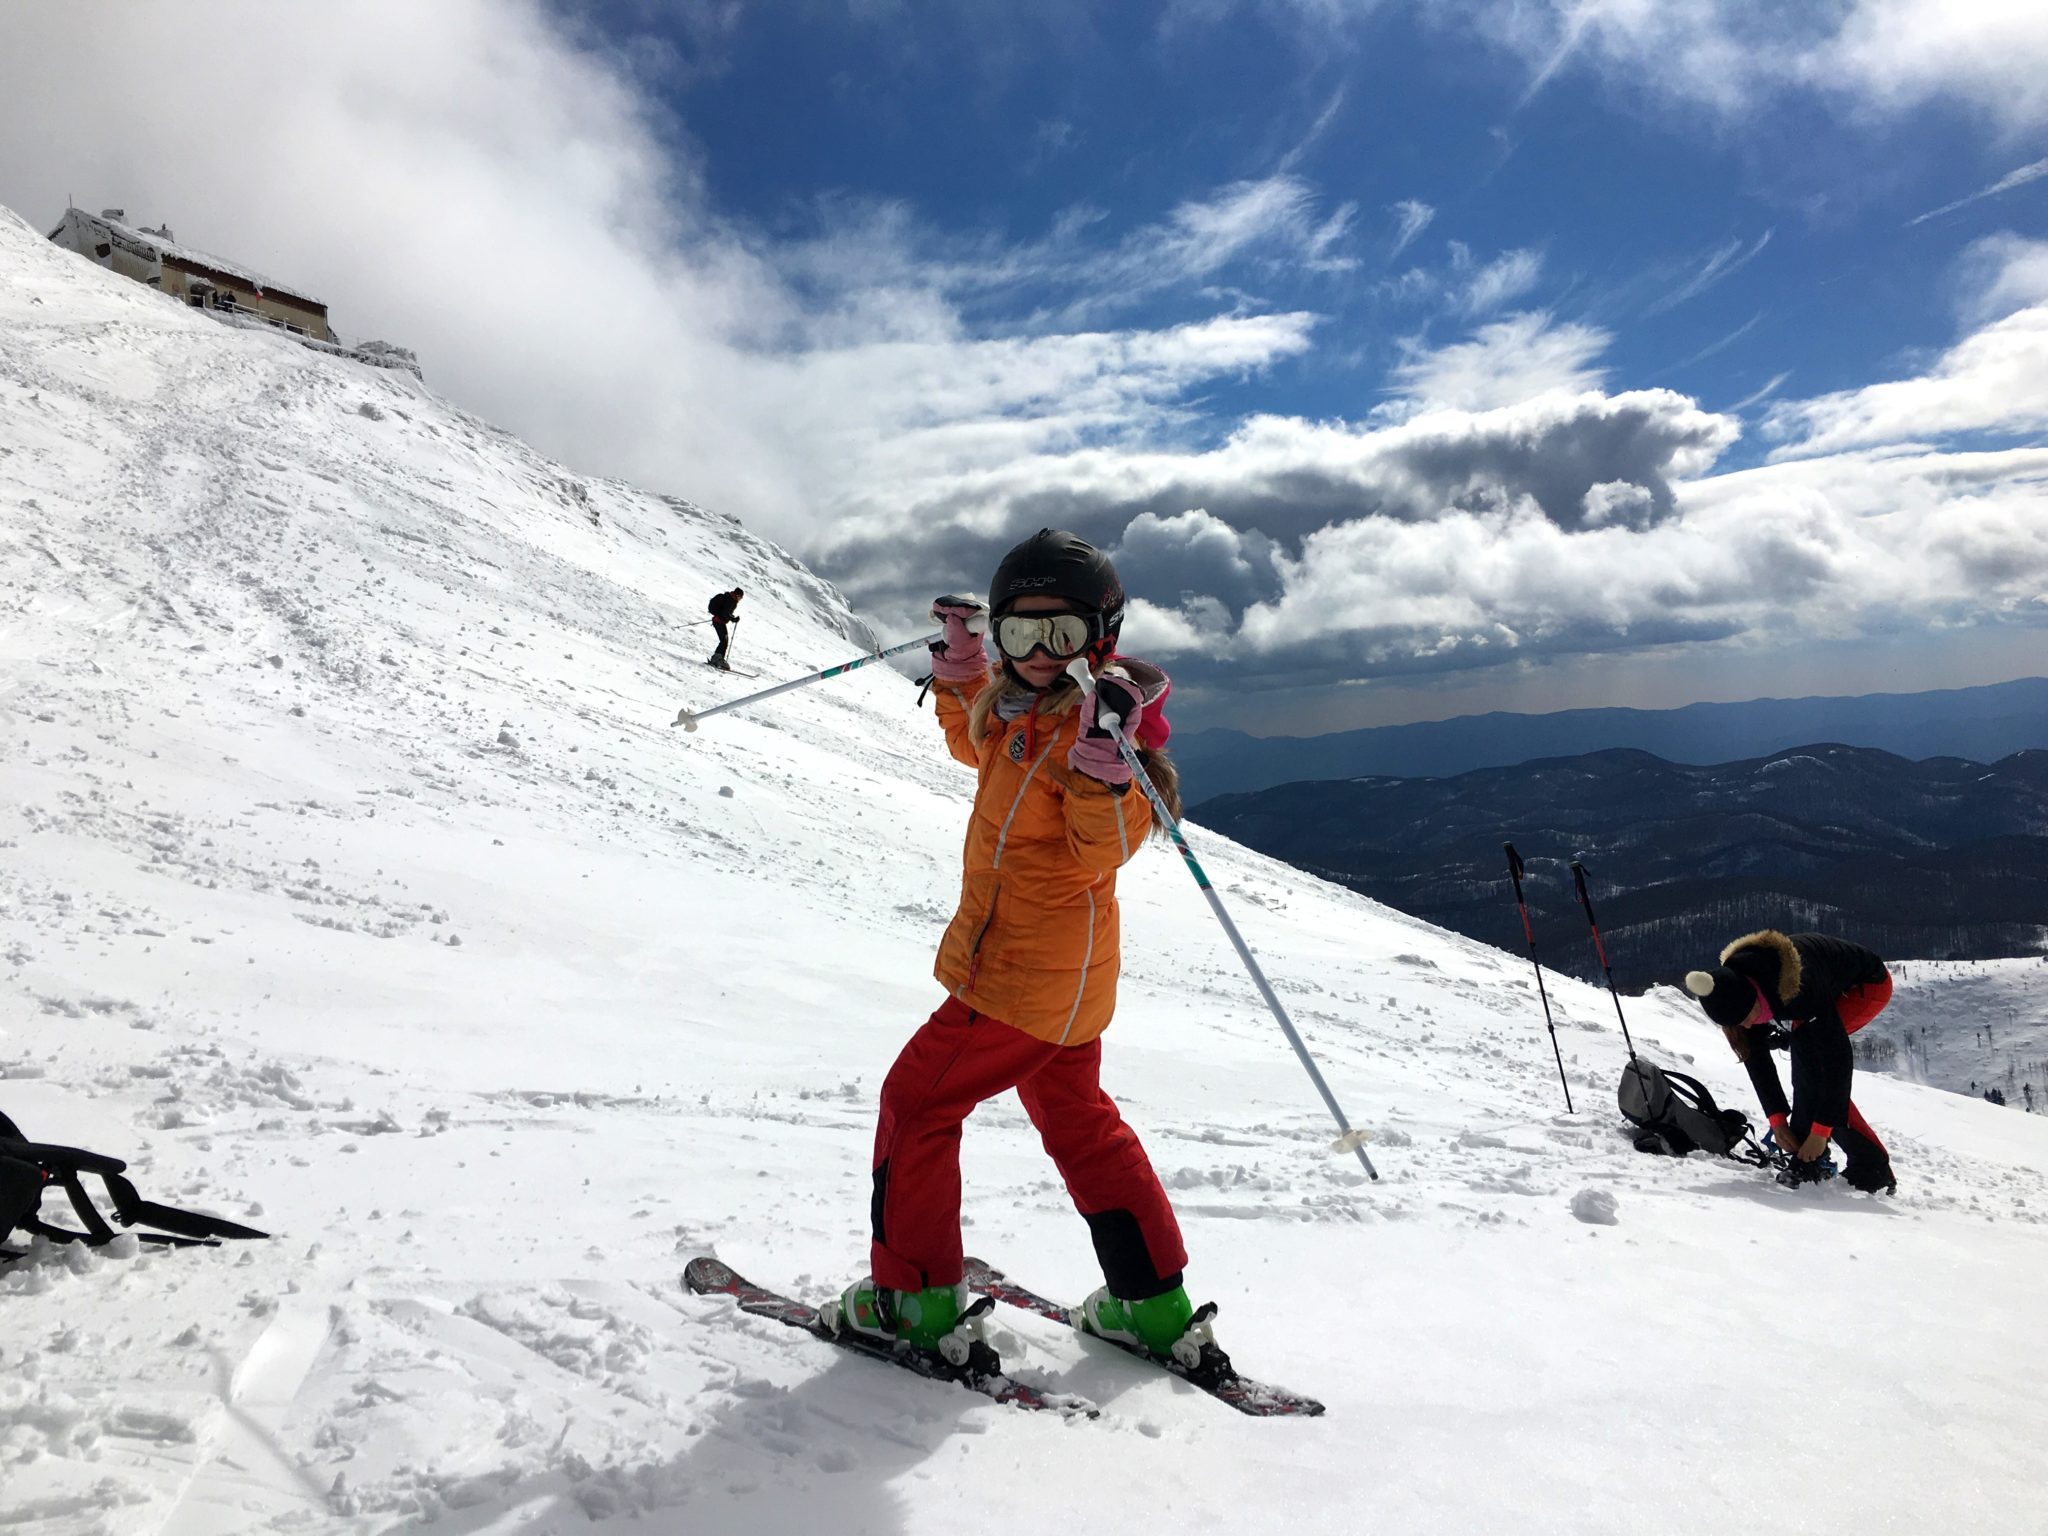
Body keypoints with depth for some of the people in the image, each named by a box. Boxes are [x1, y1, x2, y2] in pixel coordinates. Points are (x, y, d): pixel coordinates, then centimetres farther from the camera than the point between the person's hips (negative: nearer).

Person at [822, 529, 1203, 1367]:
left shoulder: (1104, 720, -20)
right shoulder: (1018, 708, 6)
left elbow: (1099, 854, -26)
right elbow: (973, 743, 28)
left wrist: (1103, 763, -41)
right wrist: (960, 665, 14)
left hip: (1029, 974, -10)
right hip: (1060, 976, 10)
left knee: (917, 1101, 1)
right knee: (1077, 1120, 20)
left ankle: (915, 1295, 14)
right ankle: (1154, 1303, 30)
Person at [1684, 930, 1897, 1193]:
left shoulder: (1799, 991, -41)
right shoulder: (1733, 987, -22)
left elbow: (1838, 1058, -34)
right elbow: (1755, 1058, -12)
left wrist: (1821, 1130, -31)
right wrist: (1776, 1118, -15)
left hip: (1870, 985, -7)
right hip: (1836, 990, 7)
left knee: (1805, 1044, -27)